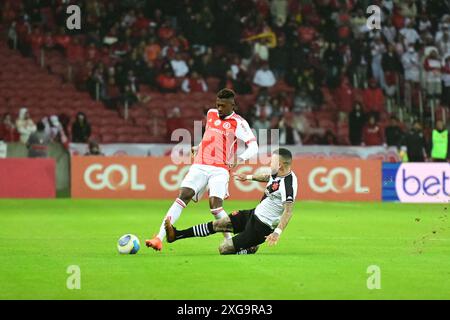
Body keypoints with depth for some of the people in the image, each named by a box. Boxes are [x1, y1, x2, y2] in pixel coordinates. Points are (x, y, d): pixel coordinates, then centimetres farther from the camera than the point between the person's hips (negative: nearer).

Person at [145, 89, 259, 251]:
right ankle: (159, 238, -19)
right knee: (183, 196, -13)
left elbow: (253, 147, -12)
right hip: (199, 166, 4)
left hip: (220, 169, -4)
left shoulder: (238, 123, -3)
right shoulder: (211, 114, 15)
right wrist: (198, 147, 33)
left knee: (215, 205, -21)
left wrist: (239, 159, -28)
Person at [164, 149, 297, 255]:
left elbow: (288, 211, -36)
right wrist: (248, 177, 39)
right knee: (217, 224, 12)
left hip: (261, 227, -9)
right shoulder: (278, 173, 2)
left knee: (224, 249, -10)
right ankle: (176, 235, 20)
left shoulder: (288, 185, -28)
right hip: (254, 214, 9)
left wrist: (277, 232, -48)